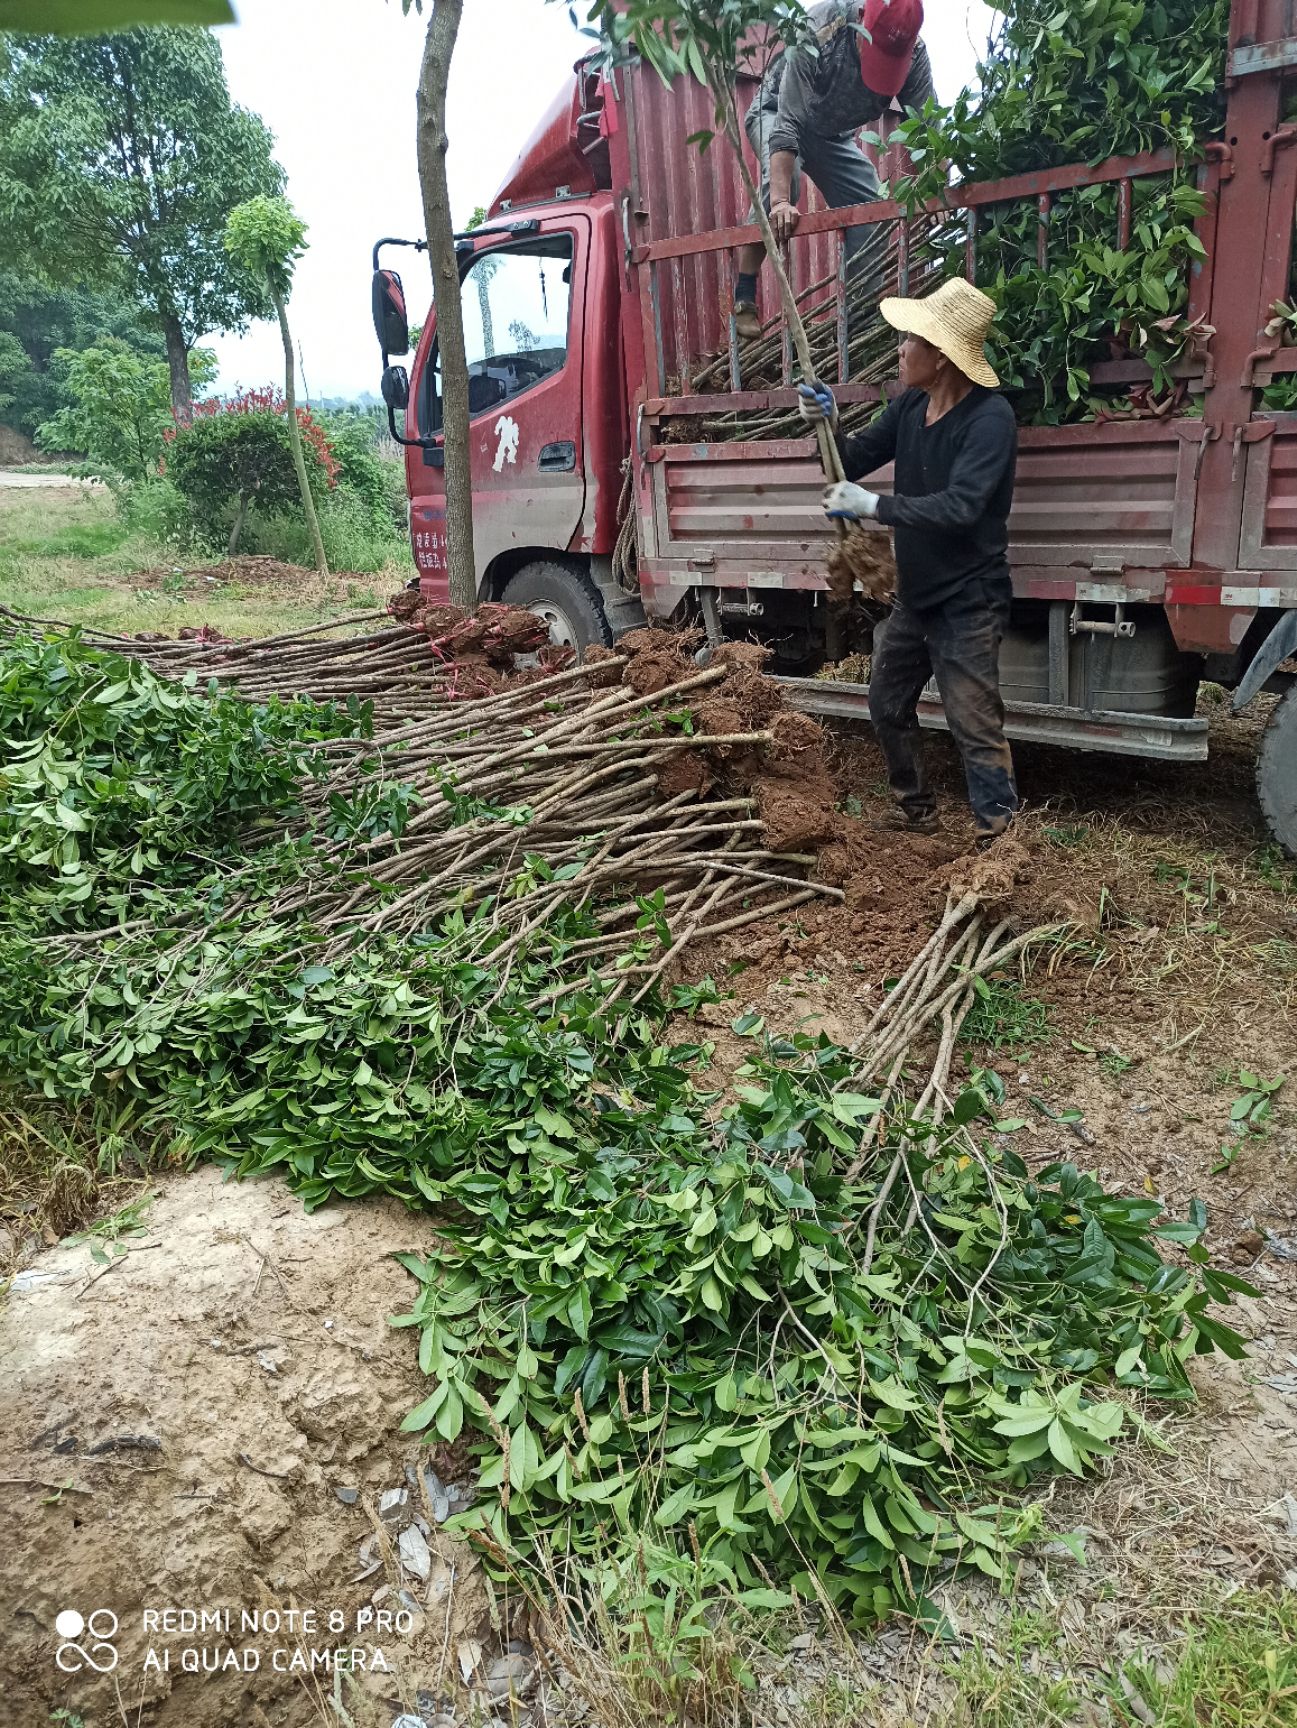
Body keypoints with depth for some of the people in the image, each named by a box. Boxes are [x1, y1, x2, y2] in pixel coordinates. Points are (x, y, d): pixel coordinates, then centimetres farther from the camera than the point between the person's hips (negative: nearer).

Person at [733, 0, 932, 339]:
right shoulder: (818, 28, -35)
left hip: (833, 133, 5)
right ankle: (743, 299, -26)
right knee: (781, 184, -34)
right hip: (776, 114, -5)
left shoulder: (913, 53, -23)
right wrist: (780, 200, -50)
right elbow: (788, 121, -40)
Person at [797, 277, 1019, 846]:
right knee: (888, 702, 18)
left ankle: (999, 837, 1)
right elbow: (855, 462, 12)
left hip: (968, 603, -9)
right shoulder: (910, 406, 2)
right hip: (915, 596, 9)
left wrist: (873, 506, -26)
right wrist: (829, 425, -8)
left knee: (975, 725, -8)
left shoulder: (990, 418, -20)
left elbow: (959, 507, -31)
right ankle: (916, 811, 36)